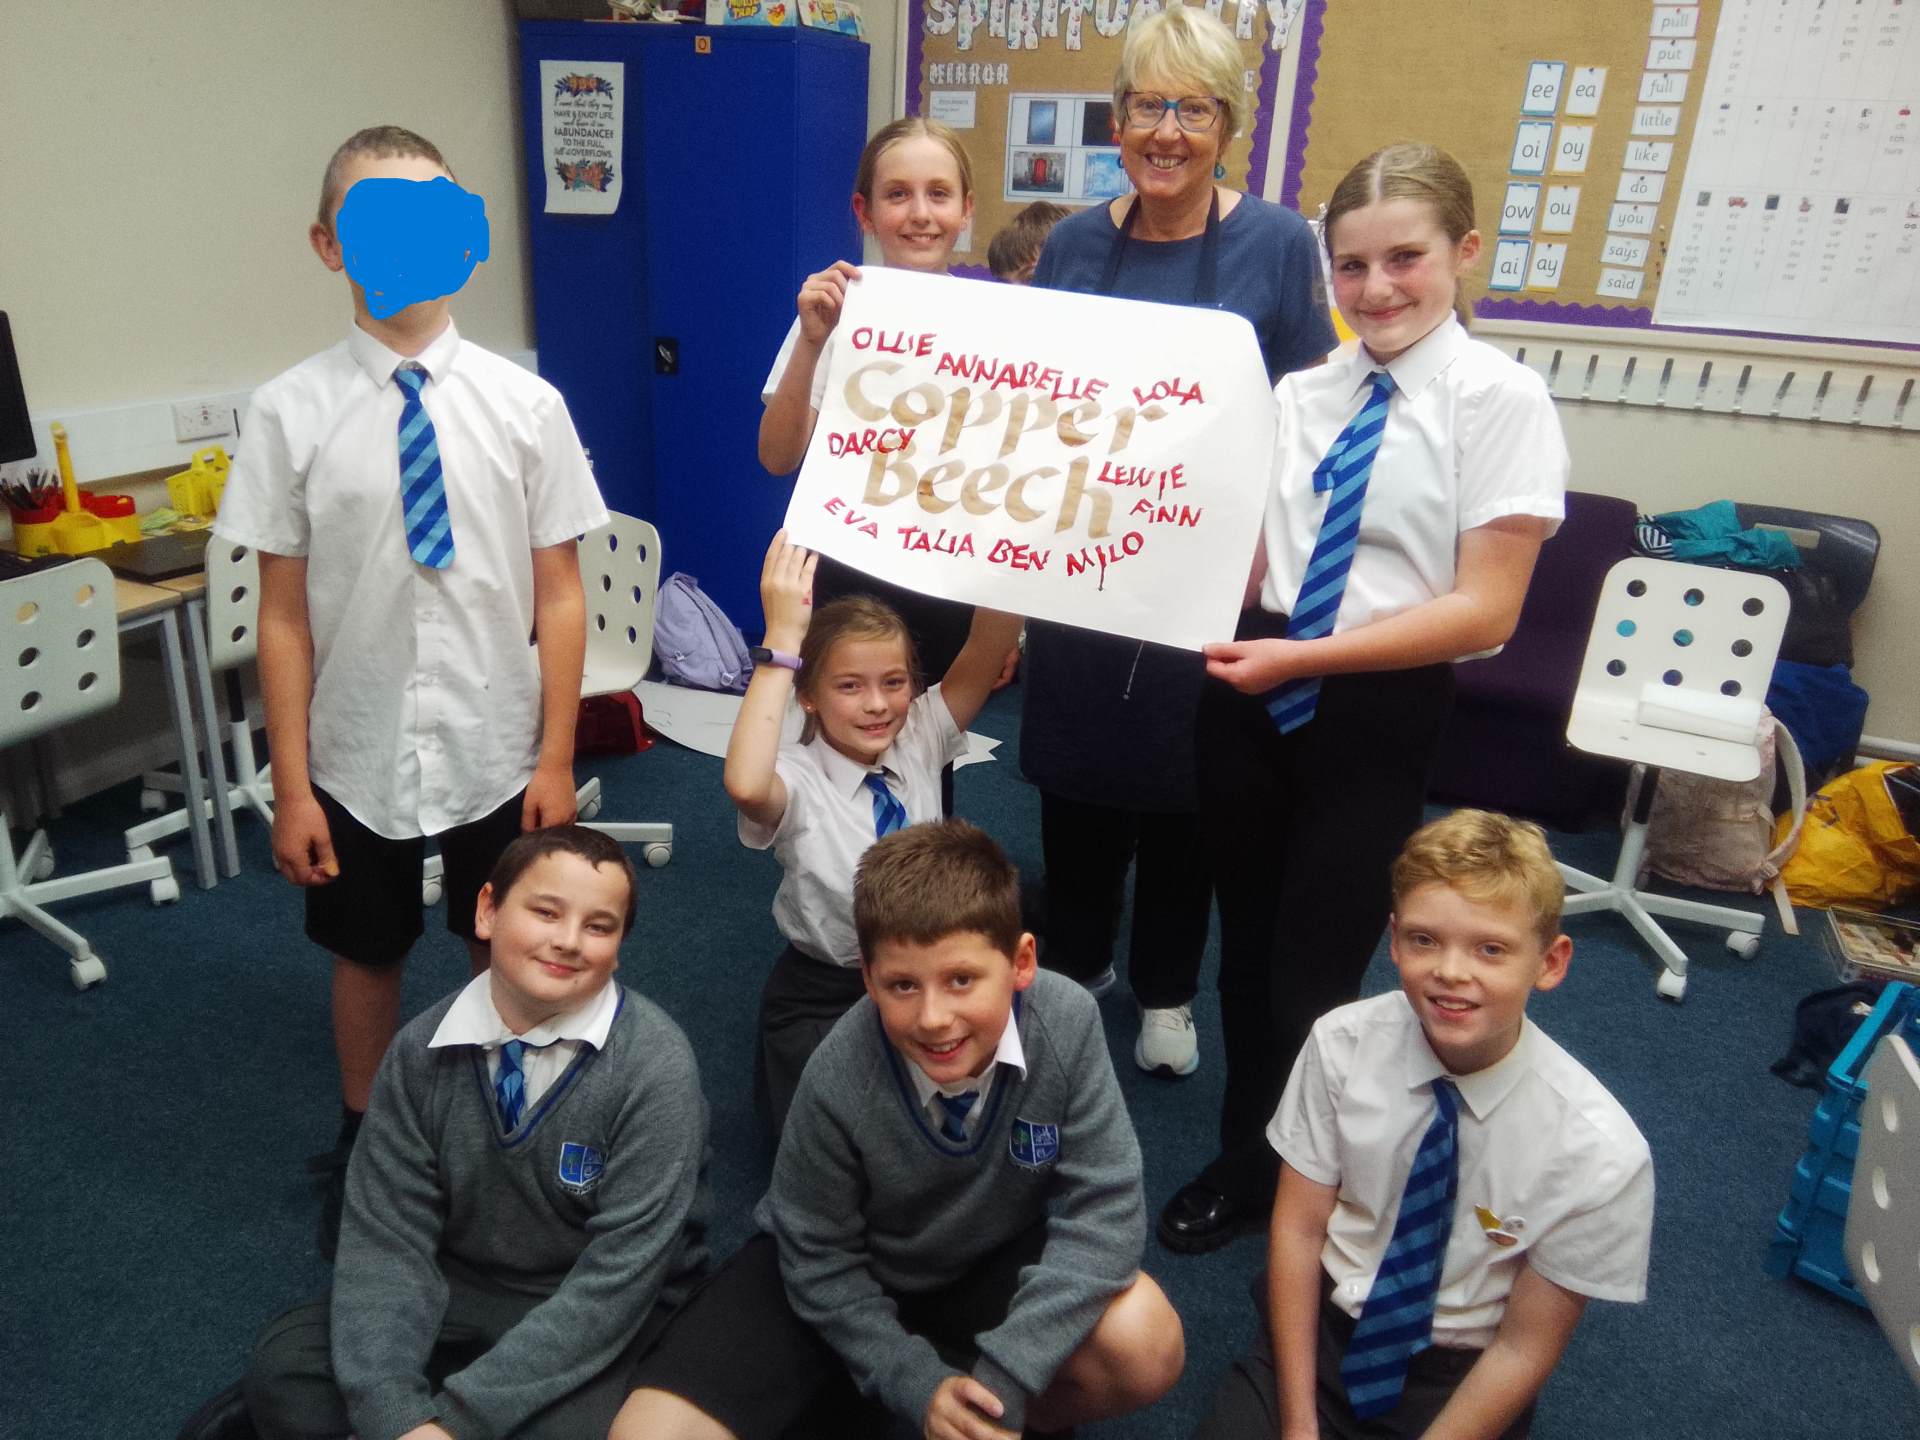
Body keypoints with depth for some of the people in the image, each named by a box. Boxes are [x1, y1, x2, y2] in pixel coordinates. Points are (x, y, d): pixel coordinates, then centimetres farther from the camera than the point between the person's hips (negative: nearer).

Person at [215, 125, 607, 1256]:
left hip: (497, 756, 0)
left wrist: (556, 759, -5)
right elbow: (284, 613, -5)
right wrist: (292, 786, -4)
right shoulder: (292, 412, -8)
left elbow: (559, 594, -5)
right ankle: (363, 1149, 46)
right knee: (367, 958, 20)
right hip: (357, 757, 0)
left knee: (507, 959, 17)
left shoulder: (523, 403, -8)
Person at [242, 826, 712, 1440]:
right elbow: (385, 1235, -10)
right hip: (459, 1297, 3)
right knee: (283, 1363, -15)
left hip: (607, 1325, -3)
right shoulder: (422, 1050, -8)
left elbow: (617, 1279, -21)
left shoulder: (655, 1067, -21)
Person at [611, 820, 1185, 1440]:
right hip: (852, 1276, -1)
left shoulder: (1068, 1023, -27)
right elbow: (822, 1265, -14)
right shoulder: (837, 1084, -29)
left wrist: (1005, 1376, -29)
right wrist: (917, 1385, -21)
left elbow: (1103, 1207, -23)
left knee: (1148, 1346, -27)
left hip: (993, 1261, 1)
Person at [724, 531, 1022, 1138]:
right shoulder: (798, 778, -18)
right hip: (820, 997, -4)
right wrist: (783, 637, -41)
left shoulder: (920, 742, -4)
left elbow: (987, 650, -17)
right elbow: (744, 785, -43)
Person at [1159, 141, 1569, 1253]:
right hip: (1253, 694, 5)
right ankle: (1243, 1161, 43)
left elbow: (1484, 609, -15)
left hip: (1381, 714, -4)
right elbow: (1252, 562, 6)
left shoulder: (1502, 399, -9)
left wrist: (1302, 657, -22)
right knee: (1247, 949, 18)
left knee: (1315, 980, 7)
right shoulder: (1300, 396, 6)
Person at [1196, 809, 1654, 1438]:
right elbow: (1298, 1228, -8)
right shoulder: (1343, 1044, -16)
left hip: (1460, 1379, -1)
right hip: (1321, 1324, 1)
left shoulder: (1599, 1153, -21)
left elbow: (1523, 1347, -10)